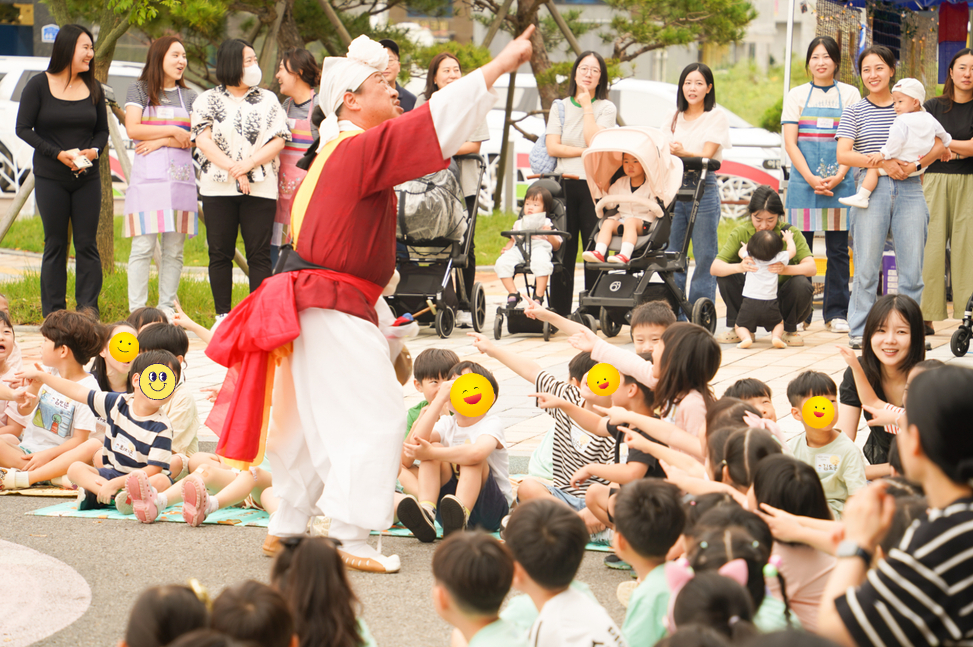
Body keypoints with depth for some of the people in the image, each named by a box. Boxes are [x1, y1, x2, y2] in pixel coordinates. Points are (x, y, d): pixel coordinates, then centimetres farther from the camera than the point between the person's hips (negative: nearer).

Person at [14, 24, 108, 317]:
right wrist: (57, 153, -14)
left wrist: (94, 150, -9)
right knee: (55, 245, 1)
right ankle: (53, 313, 6)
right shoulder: (39, 85, -2)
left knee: (87, 244, -1)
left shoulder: (93, 88, 9)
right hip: (50, 179, -3)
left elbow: (103, 130, 14)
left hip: (87, 177, 3)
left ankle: (88, 310, 2)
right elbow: (23, 128, -4)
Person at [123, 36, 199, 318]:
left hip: (181, 176, 4)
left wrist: (161, 142, -8)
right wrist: (173, 131, -6)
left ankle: (167, 309, 8)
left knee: (174, 249, 2)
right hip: (147, 176, -3)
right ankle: (137, 312, -6)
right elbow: (133, 129, -7)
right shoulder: (139, 90, 8)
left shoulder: (189, 96, 16)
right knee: (143, 247, -8)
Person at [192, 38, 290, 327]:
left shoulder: (268, 100, 12)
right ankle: (223, 315, 9)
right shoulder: (208, 100, 8)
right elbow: (203, 141, -3)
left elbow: (278, 141, 3)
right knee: (220, 253, 2)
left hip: (260, 187, 0)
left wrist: (248, 165, -11)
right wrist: (232, 169, -14)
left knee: (259, 254, -4)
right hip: (218, 187, 0)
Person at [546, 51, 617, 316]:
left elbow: (595, 142, -12)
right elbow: (552, 147, 1)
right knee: (563, 250, 2)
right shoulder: (560, 107, 13)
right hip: (564, 185, 2)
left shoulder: (606, 108, 5)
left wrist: (587, 106, -7)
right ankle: (559, 312, 5)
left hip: (594, 185, -2)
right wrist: (585, 152, -7)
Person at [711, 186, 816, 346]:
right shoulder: (741, 233, -9)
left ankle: (789, 330, -3)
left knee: (801, 284, -31)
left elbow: (812, 268, -25)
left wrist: (786, 269, -46)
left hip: (782, 300, -2)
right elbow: (714, 267, -19)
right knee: (726, 276, -19)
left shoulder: (789, 233, -13)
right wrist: (739, 267, -41)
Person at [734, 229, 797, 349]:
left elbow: (741, 251, 23)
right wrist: (789, 239, 35)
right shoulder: (778, 258, -2)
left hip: (750, 302, -1)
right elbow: (792, 251, 17)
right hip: (770, 304, 1)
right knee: (778, 323, 24)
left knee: (740, 326, 14)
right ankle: (776, 336, -7)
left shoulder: (750, 258, 0)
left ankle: (746, 337, -18)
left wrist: (749, 243, 40)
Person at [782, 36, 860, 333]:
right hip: (803, 179, 0)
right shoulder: (797, 95, 8)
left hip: (839, 182, 0)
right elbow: (790, 143, 1)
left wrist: (839, 176, -11)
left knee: (838, 249, 1)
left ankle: (836, 313, 6)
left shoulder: (850, 94, 9)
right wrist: (811, 178, -11)